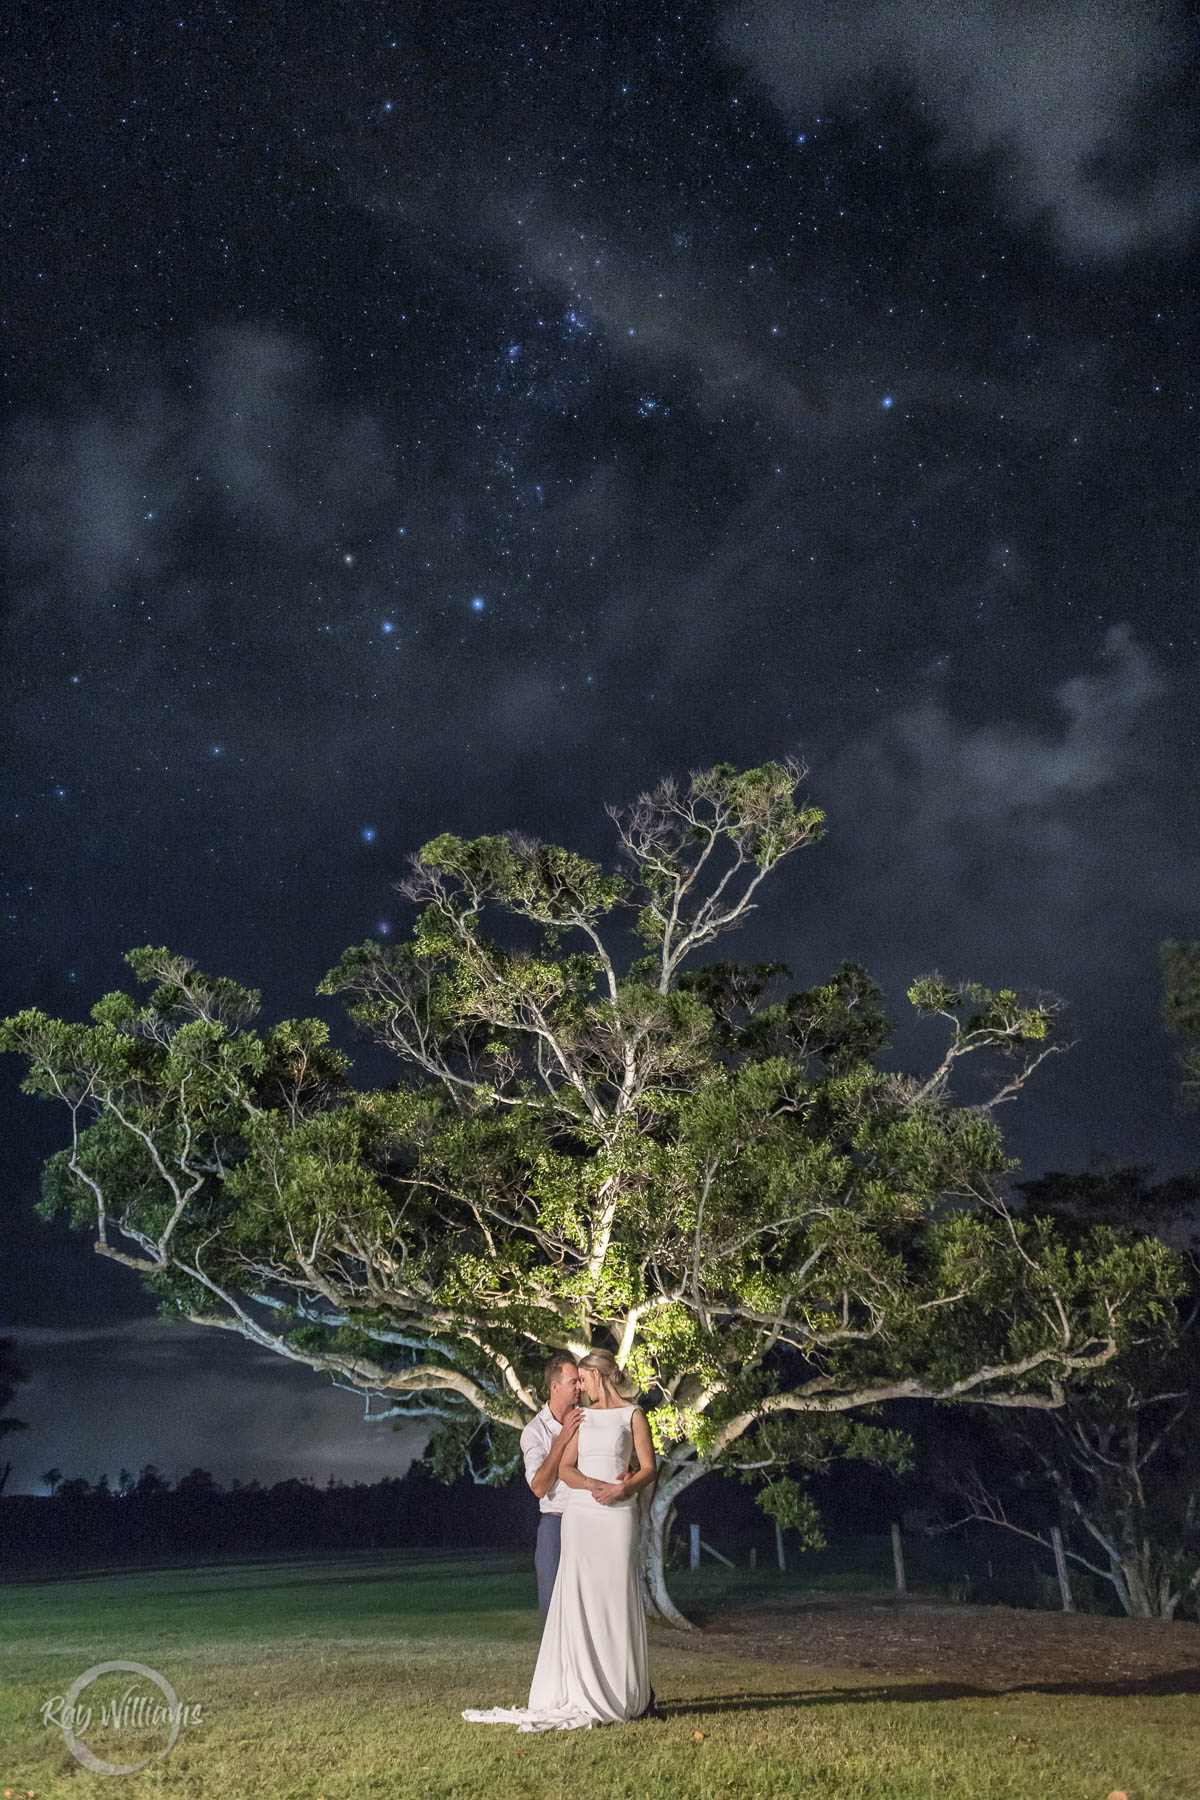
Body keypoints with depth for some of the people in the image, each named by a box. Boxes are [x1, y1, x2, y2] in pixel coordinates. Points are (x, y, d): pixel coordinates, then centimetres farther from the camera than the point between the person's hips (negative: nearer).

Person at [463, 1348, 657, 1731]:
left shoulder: (633, 1415, 5)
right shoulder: (582, 1416, 16)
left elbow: (649, 1468, -1)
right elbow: (565, 1469, 6)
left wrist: (624, 1489, -19)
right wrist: (595, 1485, -13)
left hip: (618, 1514, -3)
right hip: (580, 1513, 4)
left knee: (618, 1599, -4)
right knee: (579, 1600, -3)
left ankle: (627, 1693, 6)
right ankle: (585, 1691, 1)